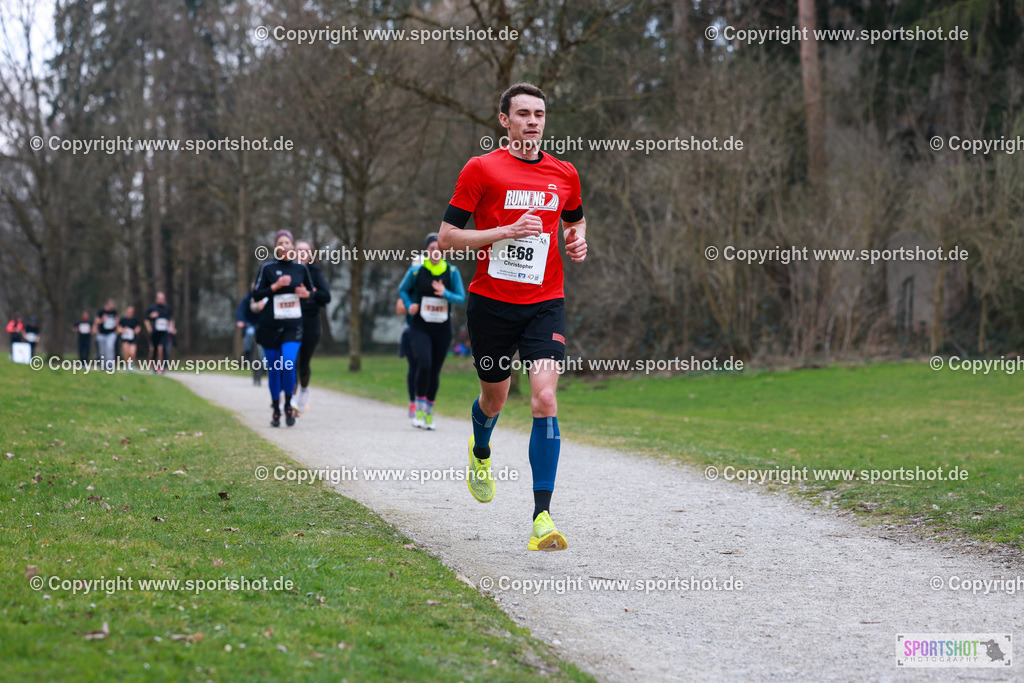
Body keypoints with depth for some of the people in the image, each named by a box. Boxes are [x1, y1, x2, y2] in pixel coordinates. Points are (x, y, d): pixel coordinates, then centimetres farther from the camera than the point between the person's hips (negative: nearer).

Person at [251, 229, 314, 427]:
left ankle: (288, 405, 0)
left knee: (289, 364, -18)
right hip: (270, 325, 0)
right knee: (274, 369, 4)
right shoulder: (267, 267, 0)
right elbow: (256, 295, -3)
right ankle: (276, 410, 18)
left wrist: (306, 293, -4)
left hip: (293, 325, 0)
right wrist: (276, 286, -15)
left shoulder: (301, 268, 7)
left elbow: (311, 291, 19)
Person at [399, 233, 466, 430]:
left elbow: (462, 299, 1)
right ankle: (419, 408, -8)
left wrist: (445, 294, -17)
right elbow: (402, 290, 14)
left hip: (442, 330, 2)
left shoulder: (452, 272, 0)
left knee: (435, 371, 8)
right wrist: (409, 305, -5)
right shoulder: (416, 271, -3)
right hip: (420, 328, -2)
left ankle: (429, 412, 25)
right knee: (424, 365, -21)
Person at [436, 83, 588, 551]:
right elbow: (447, 237, -7)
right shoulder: (481, 169, -4)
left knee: (544, 397, -16)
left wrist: (578, 239, 5)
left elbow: (575, 218, 28)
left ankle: (542, 516, -17)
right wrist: (507, 231, -17)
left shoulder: (564, 174, 6)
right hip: (491, 301, -1)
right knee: (494, 396, 15)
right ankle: (481, 452, 54)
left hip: (544, 303, 1)